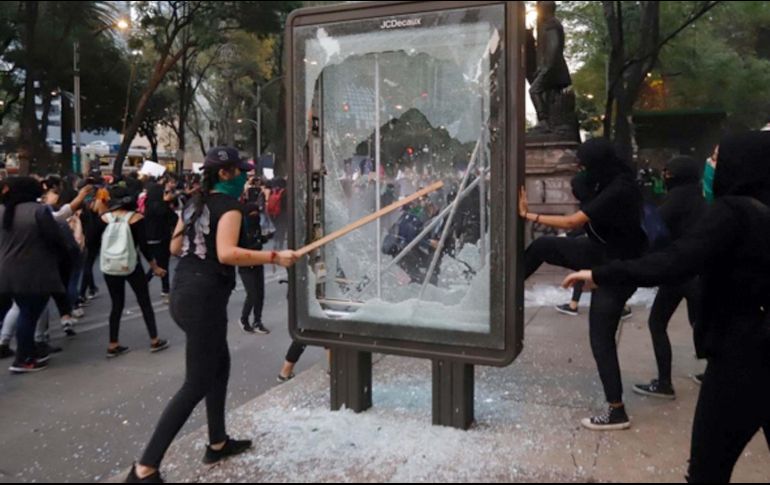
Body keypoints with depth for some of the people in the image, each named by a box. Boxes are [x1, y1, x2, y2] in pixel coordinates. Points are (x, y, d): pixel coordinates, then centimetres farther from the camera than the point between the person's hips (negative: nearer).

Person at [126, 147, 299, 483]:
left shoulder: (194, 204, 13)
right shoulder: (229, 207, -12)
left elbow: (175, 248, 19)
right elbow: (227, 254, -27)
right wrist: (274, 257, -24)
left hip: (183, 293, 9)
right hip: (204, 299, -9)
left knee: (220, 366, 21)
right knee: (197, 384, -3)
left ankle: (218, 444, 32)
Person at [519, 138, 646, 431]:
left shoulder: (618, 191, -27)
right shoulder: (613, 184, 1)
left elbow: (572, 222, -28)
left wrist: (528, 215, -22)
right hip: (601, 254, 9)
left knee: (601, 338, -4)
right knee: (543, 246, 3)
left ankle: (617, 412, 7)